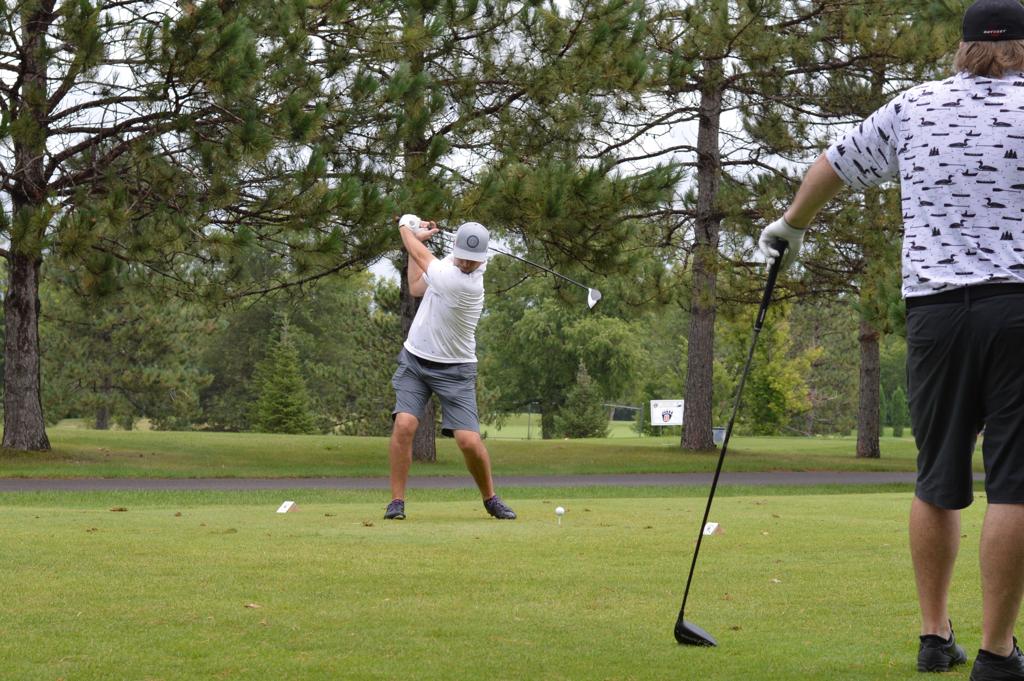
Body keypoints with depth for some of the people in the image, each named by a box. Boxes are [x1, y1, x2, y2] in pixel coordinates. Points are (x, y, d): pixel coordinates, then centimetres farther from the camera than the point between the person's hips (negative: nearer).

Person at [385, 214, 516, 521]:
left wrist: (406, 228, 5)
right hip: (414, 360, 5)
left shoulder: (466, 284, -26)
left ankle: (490, 498, 15)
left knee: (469, 440, -12)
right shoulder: (451, 263, -3)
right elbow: (416, 288, 14)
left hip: (454, 370, -5)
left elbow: (421, 257, -14)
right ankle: (397, 501, -8)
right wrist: (418, 239, 7)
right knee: (404, 424, -16)